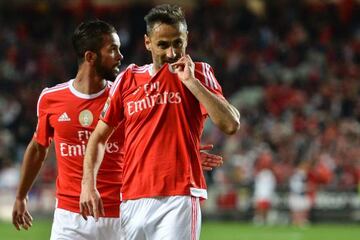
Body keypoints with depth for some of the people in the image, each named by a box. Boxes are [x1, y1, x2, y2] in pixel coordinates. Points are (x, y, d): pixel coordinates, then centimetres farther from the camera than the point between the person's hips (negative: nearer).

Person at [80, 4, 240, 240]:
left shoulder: (198, 73, 5)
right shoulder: (128, 79, 12)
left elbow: (231, 125, -9)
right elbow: (99, 136, 16)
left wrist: (190, 81, -11)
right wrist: (88, 184, 2)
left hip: (179, 197, -4)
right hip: (133, 200, 4)